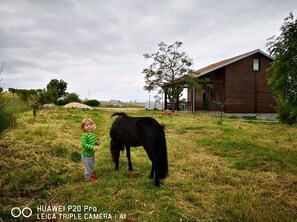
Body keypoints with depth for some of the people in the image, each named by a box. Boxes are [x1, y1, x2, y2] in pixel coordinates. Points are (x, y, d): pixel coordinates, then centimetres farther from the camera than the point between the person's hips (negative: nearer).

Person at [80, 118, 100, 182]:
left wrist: (97, 142, -6)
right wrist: (93, 147, -38)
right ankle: (88, 178, 33)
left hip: (92, 154, 8)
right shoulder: (84, 135, -28)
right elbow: (83, 144, -34)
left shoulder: (92, 133, -3)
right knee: (89, 167, 10)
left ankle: (91, 173, 54)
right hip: (86, 155, -8)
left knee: (92, 166, 29)